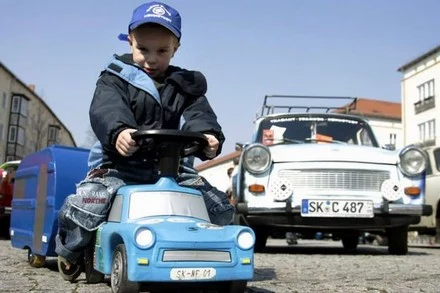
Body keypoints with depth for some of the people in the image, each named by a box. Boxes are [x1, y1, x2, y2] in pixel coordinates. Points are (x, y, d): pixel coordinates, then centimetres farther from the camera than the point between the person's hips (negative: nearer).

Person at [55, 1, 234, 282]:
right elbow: (106, 109, -17)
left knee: (222, 209, -9)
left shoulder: (185, 86, 14)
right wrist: (118, 131, -43)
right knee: (79, 208, -27)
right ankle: (70, 254, 10)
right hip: (119, 165, -2)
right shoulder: (115, 78, 4)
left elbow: (199, 113, -5)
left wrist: (208, 134, -31)